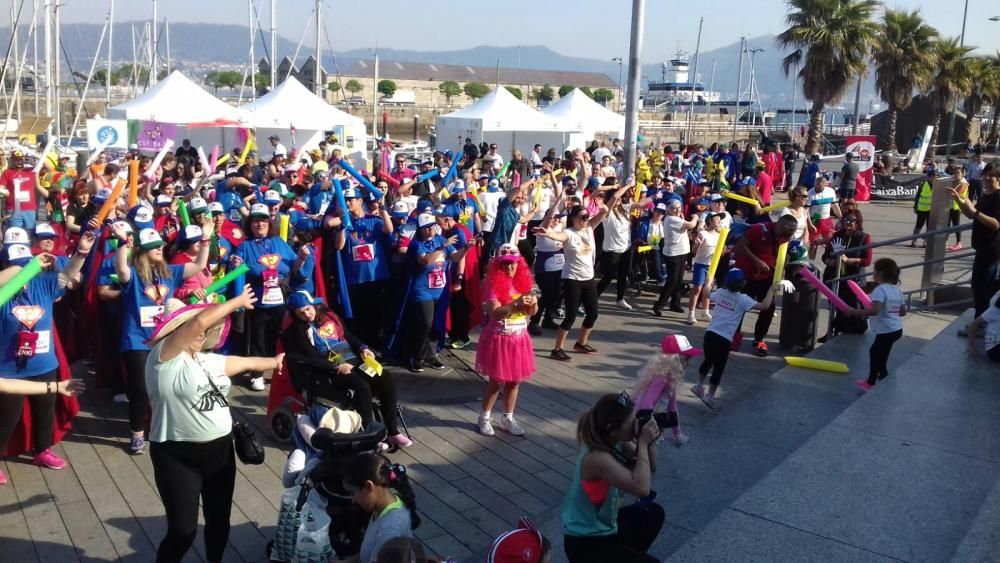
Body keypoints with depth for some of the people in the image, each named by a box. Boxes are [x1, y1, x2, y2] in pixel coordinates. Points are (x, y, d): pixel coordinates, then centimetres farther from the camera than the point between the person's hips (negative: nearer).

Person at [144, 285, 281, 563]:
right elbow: (200, 320, -21)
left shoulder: (208, 360, 12)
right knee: (183, 530, -5)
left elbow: (246, 362, 25)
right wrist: (238, 301, -11)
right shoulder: (164, 357, -12)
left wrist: (277, 361, 36)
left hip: (220, 449, 8)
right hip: (178, 455, -7)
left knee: (219, 520, 19)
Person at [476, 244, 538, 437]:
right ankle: (484, 418, 23)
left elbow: (532, 312, 7)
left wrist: (532, 303, -15)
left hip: (519, 339, 5)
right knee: (495, 381, 5)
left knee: (514, 381, 12)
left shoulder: (523, 282, 4)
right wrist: (516, 304, -34)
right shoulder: (494, 284, -13)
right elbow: (494, 313, -24)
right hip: (499, 339, -5)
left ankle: (508, 419, 28)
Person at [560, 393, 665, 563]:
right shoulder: (598, 457, -31)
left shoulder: (617, 443, -5)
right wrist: (643, 443, -29)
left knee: (654, 513, 23)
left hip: (605, 524, 9)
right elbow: (642, 488, -37)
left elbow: (650, 468, 5)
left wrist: (650, 442, -13)